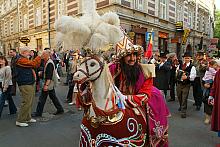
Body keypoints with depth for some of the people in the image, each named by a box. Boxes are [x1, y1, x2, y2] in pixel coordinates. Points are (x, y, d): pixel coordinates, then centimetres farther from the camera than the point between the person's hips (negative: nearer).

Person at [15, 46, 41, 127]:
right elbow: (33, 63, -23)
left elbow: (35, 65, 19)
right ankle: (20, 121, 2)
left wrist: (39, 58, 9)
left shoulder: (25, 60, 21)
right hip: (25, 85, -11)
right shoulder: (21, 60, -13)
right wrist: (39, 56, -11)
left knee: (29, 102, 15)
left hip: (30, 84, 11)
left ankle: (27, 118, 26)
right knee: (26, 102, -8)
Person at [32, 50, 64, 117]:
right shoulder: (47, 62, 12)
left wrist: (46, 85, -29)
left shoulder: (49, 63, -19)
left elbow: (49, 76, -26)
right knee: (53, 96, 15)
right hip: (50, 83, 10)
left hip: (49, 83, -10)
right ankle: (60, 109, 23)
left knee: (42, 98, -1)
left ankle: (38, 113, 10)